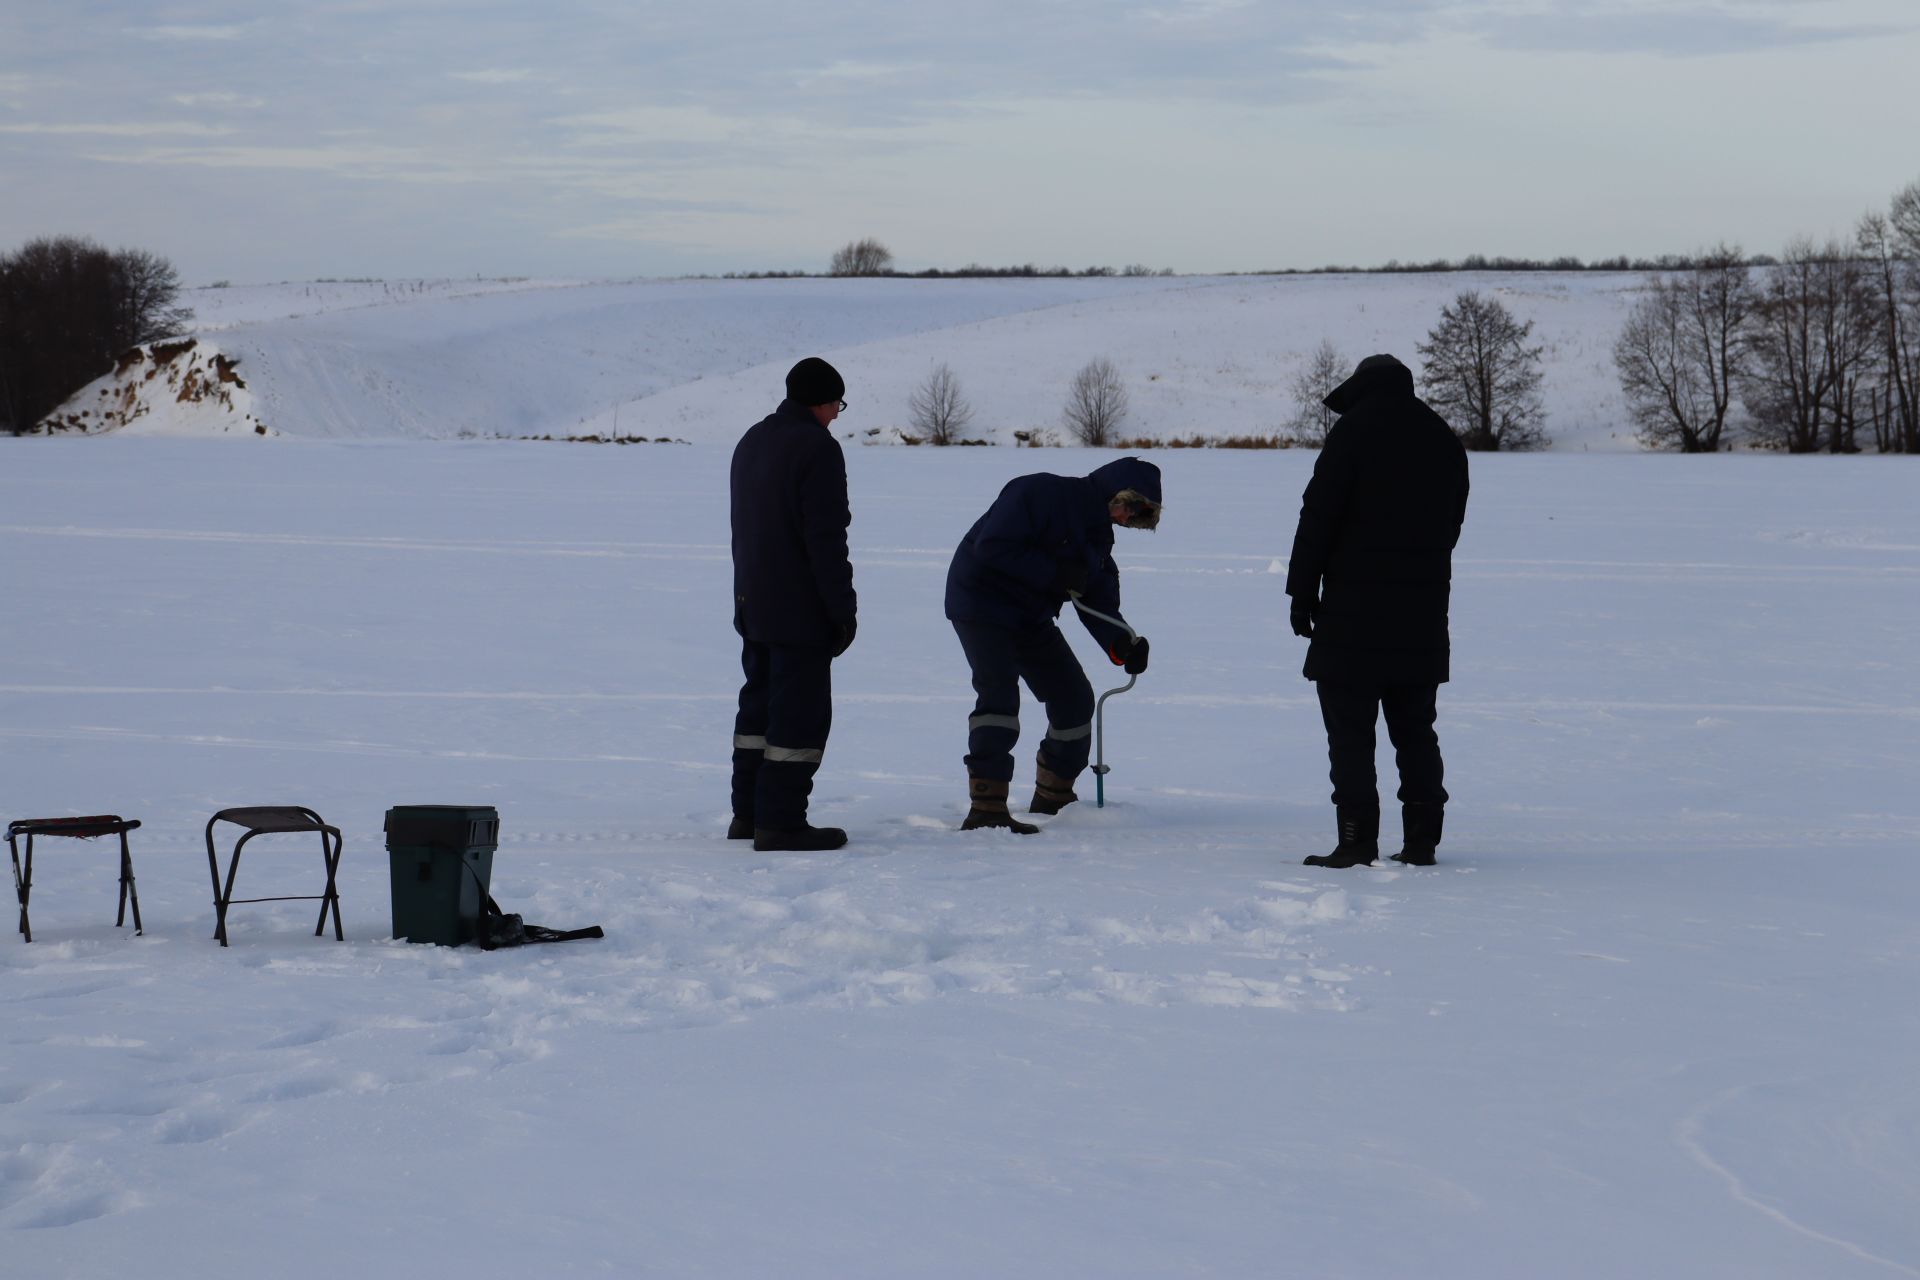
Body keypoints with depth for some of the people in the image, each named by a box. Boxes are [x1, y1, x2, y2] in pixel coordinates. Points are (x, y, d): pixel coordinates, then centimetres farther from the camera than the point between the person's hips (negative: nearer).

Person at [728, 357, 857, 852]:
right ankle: (780, 821, -5)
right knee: (800, 712, -4)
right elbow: (825, 537, -20)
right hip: (800, 610, -9)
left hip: (753, 604, 9)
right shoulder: (817, 448, -16)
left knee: (759, 704, 17)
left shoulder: (751, 441, 14)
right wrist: (843, 609, -15)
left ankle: (747, 812, 22)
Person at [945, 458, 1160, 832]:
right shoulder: (1038, 493, -21)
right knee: (999, 693, -24)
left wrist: (1122, 643, -18)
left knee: (1075, 698, 9)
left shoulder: (1098, 534, 7)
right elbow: (991, 546, -29)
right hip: (982, 606, -9)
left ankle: (1054, 797, 26)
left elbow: (1100, 601, 2)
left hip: (1031, 619, 9)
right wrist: (1054, 574, -29)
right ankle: (986, 806, -30)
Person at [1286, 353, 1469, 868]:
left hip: (1356, 603, -6)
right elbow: (1452, 522, 17)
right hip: (1424, 611, 6)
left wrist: (1303, 590, -6)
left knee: (1350, 729, -3)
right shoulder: (1444, 439, 12)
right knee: (1415, 728, 13)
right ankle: (1422, 839, 11)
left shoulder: (1355, 427, -7)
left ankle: (1357, 839, -9)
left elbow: (1319, 513, -10)